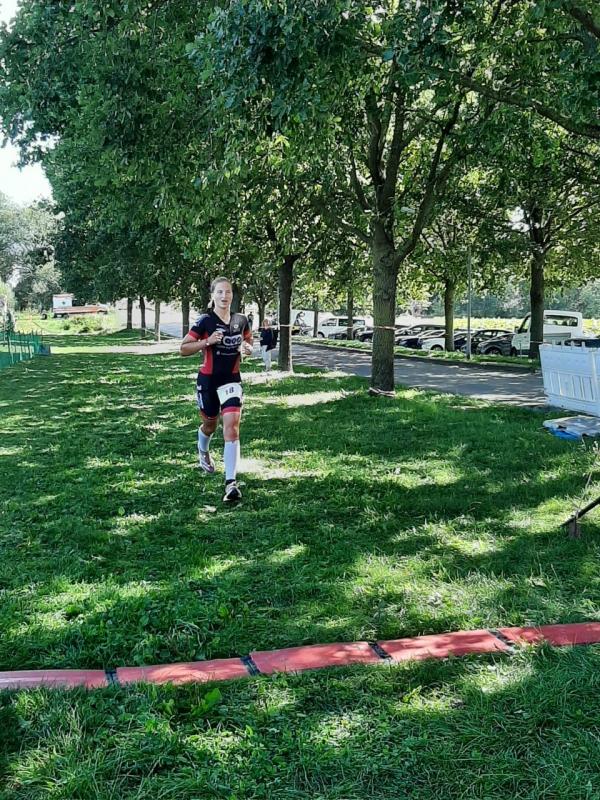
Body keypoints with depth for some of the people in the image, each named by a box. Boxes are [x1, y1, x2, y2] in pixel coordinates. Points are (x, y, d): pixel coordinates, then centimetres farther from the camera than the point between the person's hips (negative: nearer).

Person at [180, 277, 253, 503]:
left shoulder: (241, 320, -1)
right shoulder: (205, 321, -11)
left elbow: (248, 342, 18)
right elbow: (183, 349, -10)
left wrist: (247, 349, -6)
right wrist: (207, 341, -24)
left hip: (231, 379, 1)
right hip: (208, 380, -1)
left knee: (232, 425, -15)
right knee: (210, 424, 17)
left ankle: (231, 483, -18)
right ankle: (203, 452, 55)